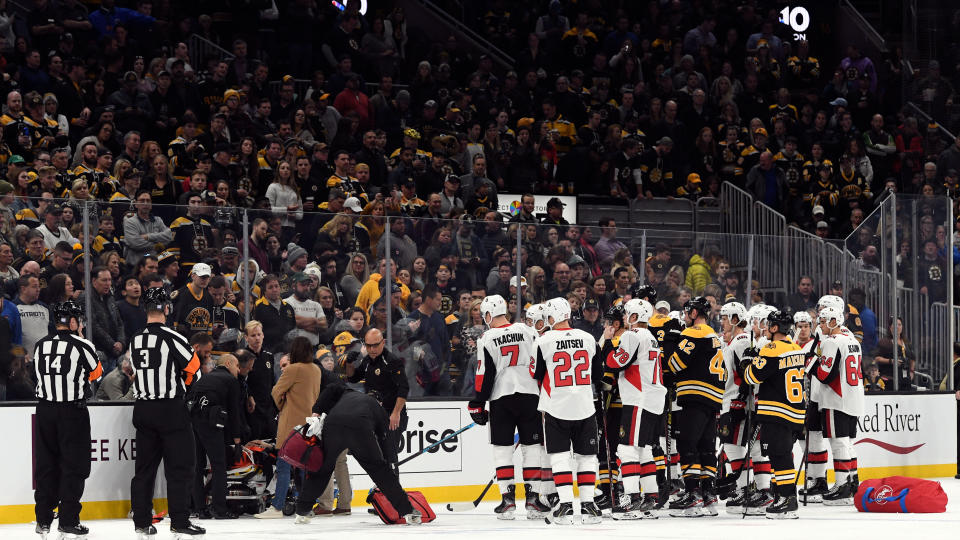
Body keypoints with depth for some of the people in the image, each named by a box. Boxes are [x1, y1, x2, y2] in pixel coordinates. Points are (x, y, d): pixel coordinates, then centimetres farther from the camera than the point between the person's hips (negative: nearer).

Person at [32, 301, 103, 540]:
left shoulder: (41, 345, 4)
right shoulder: (82, 345, -10)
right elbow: (96, 372, 6)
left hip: (44, 410, 5)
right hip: (73, 411, -5)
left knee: (46, 465, 11)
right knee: (73, 465, 2)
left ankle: (43, 521, 13)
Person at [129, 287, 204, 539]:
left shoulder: (135, 340, 6)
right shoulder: (172, 337, -13)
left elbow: (135, 373, 13)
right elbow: (193, 367, -7)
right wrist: (181, 384, 12)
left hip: (143, 410, 6)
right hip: (171, 409, -6)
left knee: (145, 466, 11)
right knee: (180, 466, -1)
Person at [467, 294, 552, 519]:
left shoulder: (486, 339, -4)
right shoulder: (528, 331, 3)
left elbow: (484, 375, -5)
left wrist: (477, 404, 2)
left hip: (501, 399, -2)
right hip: (529, 396, 2)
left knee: (502, 448, 5)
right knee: (532, 447, 7)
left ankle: (508, 499, -1)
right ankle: (532, 498, 2)